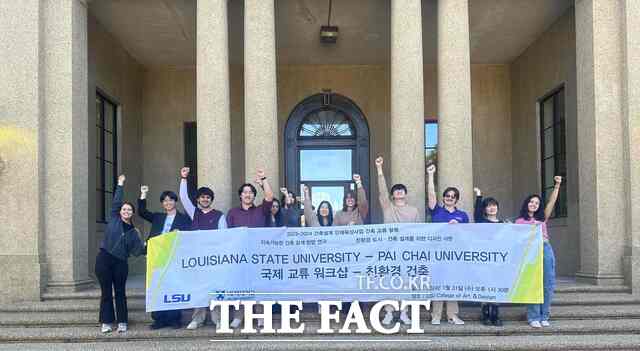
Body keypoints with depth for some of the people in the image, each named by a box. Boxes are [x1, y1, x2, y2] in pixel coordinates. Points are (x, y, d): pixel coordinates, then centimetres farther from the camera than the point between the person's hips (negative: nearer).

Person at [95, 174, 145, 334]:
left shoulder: (133, 232, 9)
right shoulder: (114, 219, 5)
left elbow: (137, 250, 4)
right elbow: (116, 202, 2)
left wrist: (145, 246, -13)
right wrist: (120, 184, 3)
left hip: (120, 263, 1)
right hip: (104, 260, -1)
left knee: (120, 292, 4)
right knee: (106, 292, 3)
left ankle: (122, 322, 10)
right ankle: (106, 322, 10)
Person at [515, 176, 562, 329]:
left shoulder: (542, 218, 19)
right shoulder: (520, 221, 12)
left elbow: (552, 202, 9)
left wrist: (557, 186, 0)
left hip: (546, 249, 3)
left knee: (548, 284, 1)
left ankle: (544, 316, 11)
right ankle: (533, 318, 0)